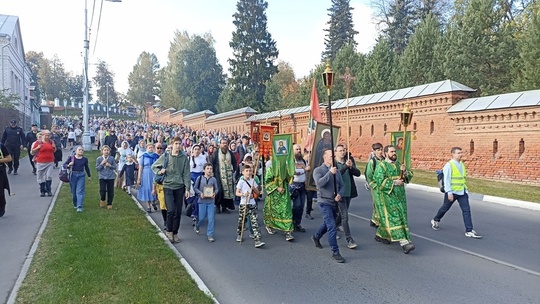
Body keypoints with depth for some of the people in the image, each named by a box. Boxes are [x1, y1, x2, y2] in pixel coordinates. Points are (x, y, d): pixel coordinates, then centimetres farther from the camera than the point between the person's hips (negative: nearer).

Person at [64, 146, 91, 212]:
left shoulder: (85, 159, 4)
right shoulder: (71, 158, -1)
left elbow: (86, 167, 17)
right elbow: (64, 164, 0)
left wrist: (89, 176, 25)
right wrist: (68, 165, -22)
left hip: (81, 175, 0)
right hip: (73, 175, 1)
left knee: (80, 191, -9)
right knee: (73, 191, 11)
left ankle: (79, 207, -13)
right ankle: (75, 204, 32)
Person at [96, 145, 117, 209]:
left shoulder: (112, 158, -1)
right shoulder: (99, 159, -1)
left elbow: (115, 167, 4)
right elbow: (97, 169, -1)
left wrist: (110, 165, -14)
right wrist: (102, 164, -14)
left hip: (110, 177, 1)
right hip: (102, 177, -1)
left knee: (110, 191, 4)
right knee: (102, 190, -11)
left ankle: (109, 204, 20)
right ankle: (102, 200, 21)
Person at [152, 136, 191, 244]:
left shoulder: (184, 158, 0)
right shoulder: (165, 156, -1)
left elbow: (186, 174, 1)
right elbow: (154, 166, 12)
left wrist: (187, 188, -3)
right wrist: (160, 171, -7)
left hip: (179, 187, 2)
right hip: (168, 186, -2)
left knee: (178, 212, 7)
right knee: (171, 210, -14)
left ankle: (175, 233, 21)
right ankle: (169, 231, 8)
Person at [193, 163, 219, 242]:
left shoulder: (213, 179, -1)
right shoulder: (200, 178, -3)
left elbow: (217, 189, 6)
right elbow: (195, 187, 2)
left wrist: (214, 193, -14)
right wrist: (200, 193, -13)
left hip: (211, 201, 1)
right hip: (202, 200, -1)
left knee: (211, 218, -2)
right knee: (201, 217, 8)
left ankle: (210, 234, 8)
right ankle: (197, 226, 42)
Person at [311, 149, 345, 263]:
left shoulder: (336, 171, 9)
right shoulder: (318, 170, -7)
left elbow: (342, 185, 8)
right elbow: (319, 183, -23)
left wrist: (339, 194, -11)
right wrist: (330, 172, -26)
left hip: (334, 202, 6)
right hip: (324, 202, -6)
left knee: (327, 224, 21)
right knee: (331, 226, -13)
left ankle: (316, 237, 49)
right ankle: (335, 252, -5)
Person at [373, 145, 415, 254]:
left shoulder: (398, 164, 13)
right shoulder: (381, 166, -8)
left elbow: (409, 176, 13)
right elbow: (379, 182, -17)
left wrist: (405, 171, -9)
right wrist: (395, 182, -16)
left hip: (400, 196, 7)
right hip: (388, 197, -7)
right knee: (394, 218, -9)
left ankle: (380, 235, 30)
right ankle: (404, 242, -13)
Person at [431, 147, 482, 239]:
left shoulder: (462, 164, 8)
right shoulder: (449, 165, -14)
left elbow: (463, 178, 16)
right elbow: (447, 180, -17)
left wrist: (466, 190, 17)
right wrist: (449, 192, -21)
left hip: (462, 192, 6)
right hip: (452, 192, -6)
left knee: (466, 210, -3)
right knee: (445, 208, 12)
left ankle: (469, 231, 0)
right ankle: (435, 220, 37)